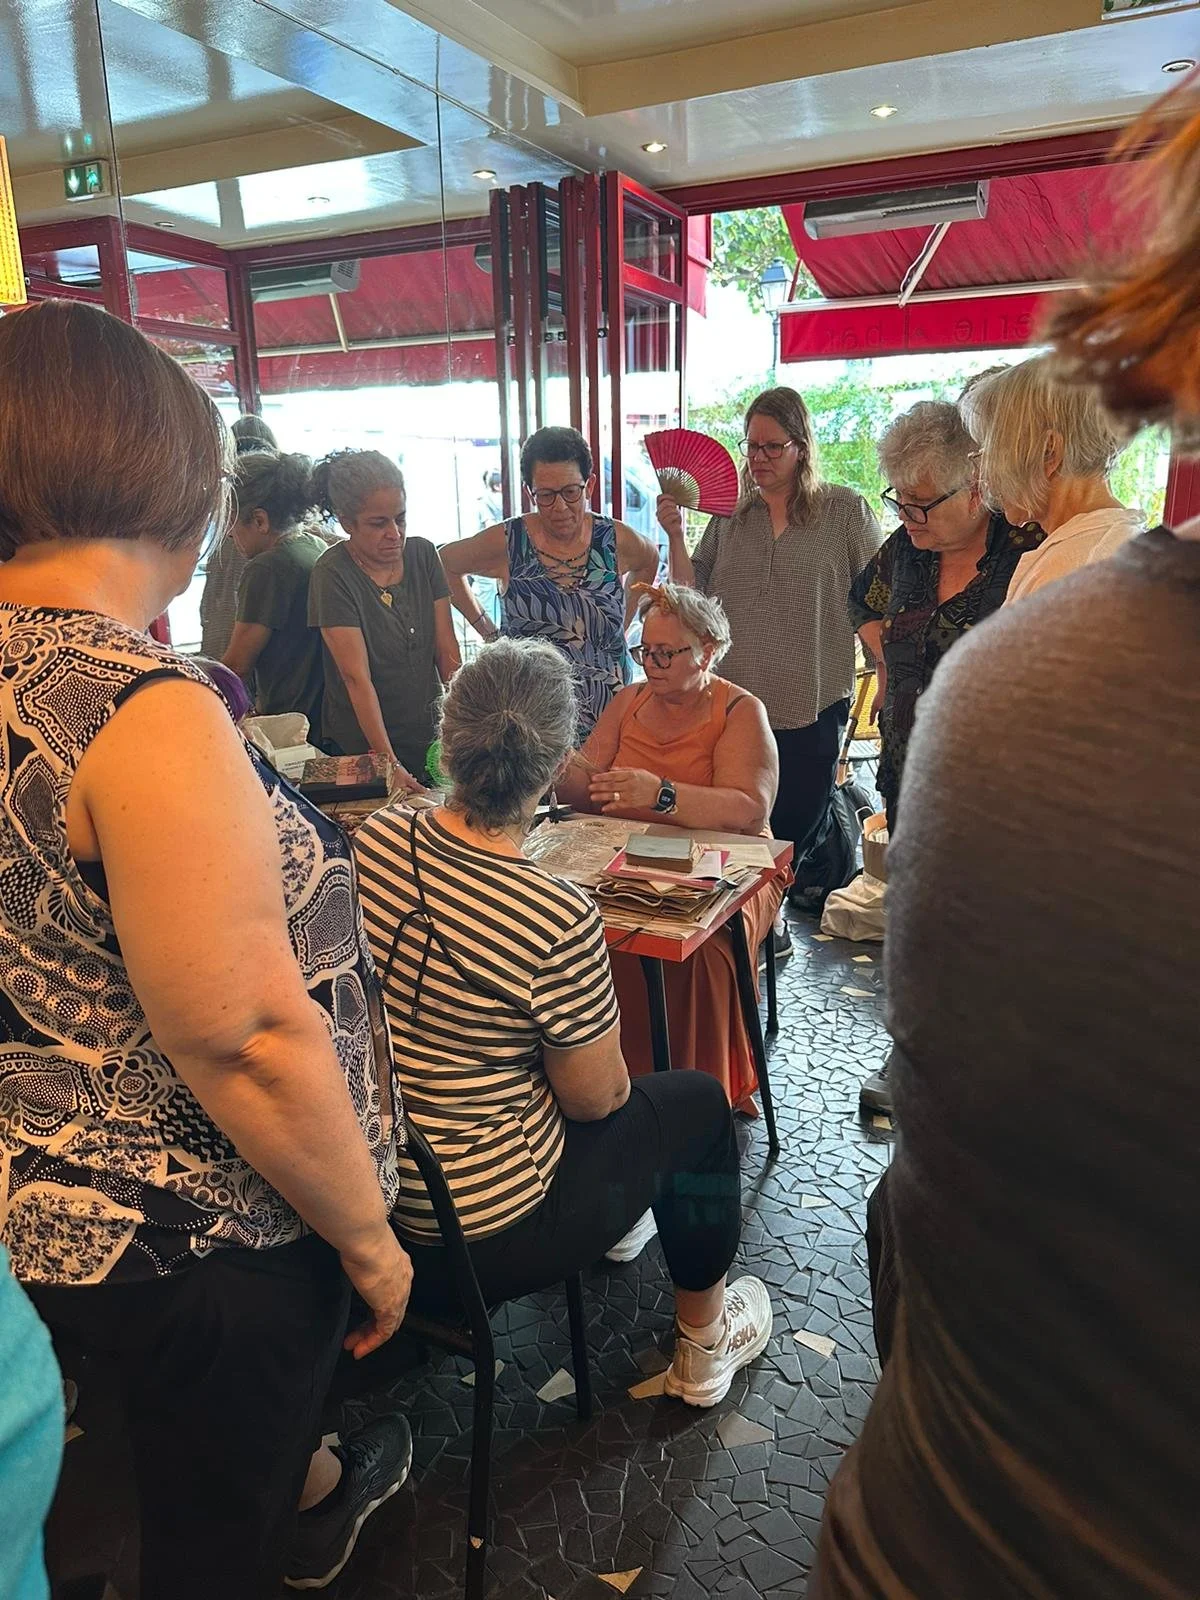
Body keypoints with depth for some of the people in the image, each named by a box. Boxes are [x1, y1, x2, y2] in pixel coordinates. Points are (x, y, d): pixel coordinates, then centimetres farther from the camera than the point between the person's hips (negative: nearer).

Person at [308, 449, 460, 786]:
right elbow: (357, 678, -20)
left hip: (431, 739, 5)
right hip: (363, 750, -4)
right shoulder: (333, 575, -14)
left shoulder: (422, 554, 2)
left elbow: (447, 651, -1)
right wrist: (389, 764, -25)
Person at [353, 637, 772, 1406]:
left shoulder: (375, 839, -12)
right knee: (698, 1101, 15)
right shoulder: (558, 919, -31)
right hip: (485, 1236, -6)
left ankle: (625, 1223, 55)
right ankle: (705, 1345, 36)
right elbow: (596, 1099, -16)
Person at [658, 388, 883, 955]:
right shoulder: (729, 515, 8)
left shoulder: (845, 510, 0)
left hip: (811, 703, -2)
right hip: (735, 699, 2)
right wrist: (675, 536, -5)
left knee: (797, 825, 9)